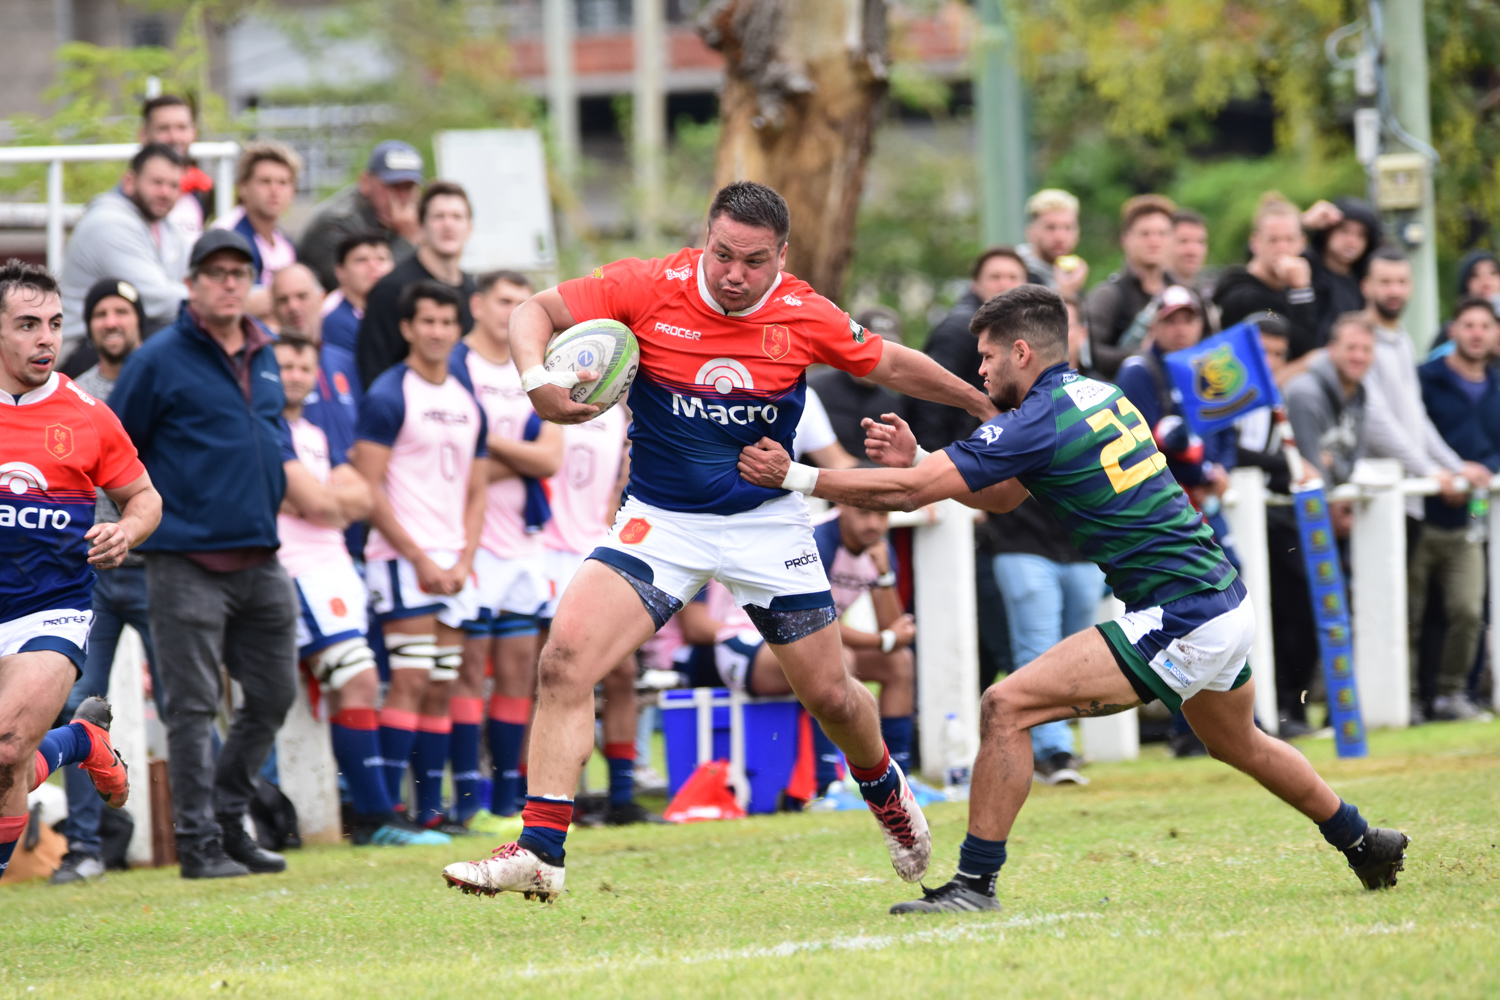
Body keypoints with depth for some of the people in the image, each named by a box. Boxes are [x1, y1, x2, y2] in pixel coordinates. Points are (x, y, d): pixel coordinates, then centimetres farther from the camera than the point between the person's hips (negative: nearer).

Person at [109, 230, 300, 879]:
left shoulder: (265, 356, 13)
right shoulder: (159, 361, -6)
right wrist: (157, 508, -3)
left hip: (260, 564, 7)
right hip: (187, 564, -7)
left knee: (273, 695, 10)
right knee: (195, 706, -4)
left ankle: (227, 818, 23)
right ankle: (198, 841, 0)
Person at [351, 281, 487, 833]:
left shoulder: (468, 404, 16)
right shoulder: (388, 397, -6)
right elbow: (367, 487, -12)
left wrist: (464, 561, 1)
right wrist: (420, 559, -14)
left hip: (453, 566, 7)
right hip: (402, 557, -7)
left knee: (441, 688, 6)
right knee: (411, 680, -13)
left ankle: (430, 808, 8)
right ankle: (386, 806, -14)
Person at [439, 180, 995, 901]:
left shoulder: (807, 318, -10)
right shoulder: (649, 289, -15)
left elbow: (892, 366, 7)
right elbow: (536, 311, -9)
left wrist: (988, 408, 15)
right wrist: (537, 378, -30)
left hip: (768, 523, 1)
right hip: (661, 519, -1)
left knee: (830, 695, 9)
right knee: (566, 658, -21)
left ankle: (885, 791, 44)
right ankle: (539, 853, -19)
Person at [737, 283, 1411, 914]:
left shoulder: (1039, 421, -13)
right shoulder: (1101, 395, 14)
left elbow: (908, 493, -15)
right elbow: (1000, 497, 23)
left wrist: (793, 476, -9)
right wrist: (914, 460, 10)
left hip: (1180, 624, -10)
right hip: (1225, 602, 10)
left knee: (1007, 707, -11)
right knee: (1237, 743, 34)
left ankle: (975, 882, -10)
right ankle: (1364, 843, 49)